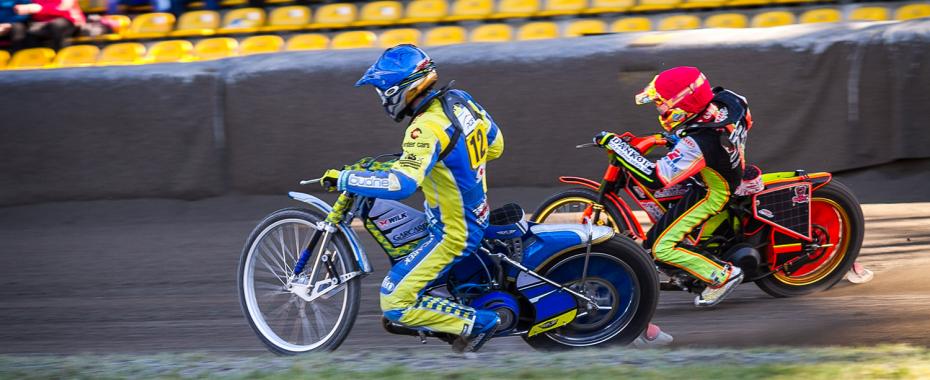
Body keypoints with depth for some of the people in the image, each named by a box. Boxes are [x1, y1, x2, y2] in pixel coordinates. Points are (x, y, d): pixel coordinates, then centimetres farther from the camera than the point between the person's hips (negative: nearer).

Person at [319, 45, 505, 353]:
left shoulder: (428, 129, -27)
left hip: (452, 234, -10)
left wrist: (342, 179, -29)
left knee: (395, 303, -7)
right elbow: (495, 144, 15)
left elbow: (401, 184, -38)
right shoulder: (460, 100, 0)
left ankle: (479, 323, -2)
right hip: (477, 216, 10)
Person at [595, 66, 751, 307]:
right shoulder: (724, 99, -18)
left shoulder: (696, 144, -40)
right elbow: (746, 121, 7)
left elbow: (654, 178, -36)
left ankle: (723, 276, 1)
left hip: (710, 194, -9)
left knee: (661, 247, -4)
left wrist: (616, 145, -32)